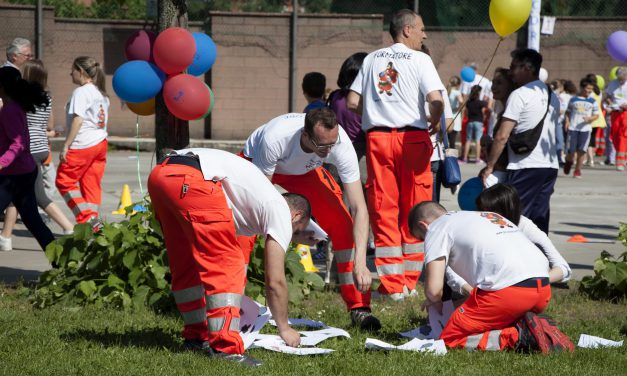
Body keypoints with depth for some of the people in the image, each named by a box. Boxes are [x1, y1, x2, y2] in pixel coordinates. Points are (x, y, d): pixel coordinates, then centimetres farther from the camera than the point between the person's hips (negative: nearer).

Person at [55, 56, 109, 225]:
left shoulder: (81, 92, -11)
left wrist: (66, 146, -17)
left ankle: (87, 217, -9)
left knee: (64, 181, 1)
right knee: (92, 184, 9)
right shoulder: (101, 93, 16)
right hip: (100, 142, 9)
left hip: (82, 145, -9)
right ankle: (92, 223, 5)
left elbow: (78, 120, -19)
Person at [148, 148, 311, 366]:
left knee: (186, 266, 23)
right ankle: (224, 347, -8)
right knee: (226, 265, -2)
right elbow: (274, 282, 11)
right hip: (190, 180, -9)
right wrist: (284, 329, 24)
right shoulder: (281, 212, 13)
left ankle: (196, 335, 31)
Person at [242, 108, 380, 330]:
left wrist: (360, 262, -43)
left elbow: (359, 208, -34)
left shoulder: (342, 144, -36)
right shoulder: (274, 138, -43)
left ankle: (358, 307, -6)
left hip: (304, 171, 2)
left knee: (343, 225, -15)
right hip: (257, 165, -2)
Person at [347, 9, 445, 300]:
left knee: (383, 211, 3)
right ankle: (409, 281, 9)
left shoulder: (371, 59, 13)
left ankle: (392, 284, 0)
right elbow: (436, 99, -14)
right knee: (413, 211, 6)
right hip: (412, 138, -3)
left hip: (377, 137, 3)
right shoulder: (419, 59, 0)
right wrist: (435, 122, 5)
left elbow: (352, 103, 7)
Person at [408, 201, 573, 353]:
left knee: (449, 340, 4)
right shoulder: (485, 216, 35)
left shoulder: (436, 227, 12)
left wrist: (434, 301, 26)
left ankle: (518, 336, -11)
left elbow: (434, 289, -1)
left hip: (506, 289, -8)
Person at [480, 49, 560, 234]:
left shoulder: (520, 95, -9)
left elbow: (502, 136, -13)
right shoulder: (552, 96, 17)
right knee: (539, 222, 8)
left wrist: (489, 166, -8)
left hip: (525, 166, -8)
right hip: (550, 166, 8)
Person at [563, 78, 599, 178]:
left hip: (585, 128, 0)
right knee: (571, 150, -2)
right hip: (573, 128, 0)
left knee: (581, 150, -5)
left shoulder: (592, 101, 6)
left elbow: (596, 115, 7)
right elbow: (568, 112, 13)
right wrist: (567, 121, -3)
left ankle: (577, 170, 8)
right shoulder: (573, 99, 7)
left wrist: (589, 119, -13)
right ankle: (569, 162, 31)